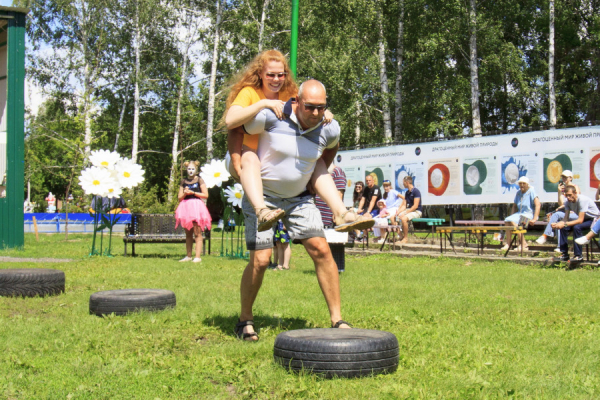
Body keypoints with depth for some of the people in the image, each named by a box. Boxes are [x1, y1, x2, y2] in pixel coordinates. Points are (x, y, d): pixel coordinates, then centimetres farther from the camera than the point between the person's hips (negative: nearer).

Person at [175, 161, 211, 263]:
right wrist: (185, 193, -7)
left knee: (197, 233, -8)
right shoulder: (183, 182, 13)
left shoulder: (199, 180, 3)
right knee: (188, 233, 8)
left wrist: (193, 193, -9)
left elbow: (206, 195, -3)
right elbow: (179, 198, 13)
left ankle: (197, 256, -10)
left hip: (196, 207, -4)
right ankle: (188, 256, 13)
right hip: (186, 208, 4)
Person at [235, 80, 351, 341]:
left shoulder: (329, 129, -9)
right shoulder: (272, 116, -22)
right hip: (262, 195, -4)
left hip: (299, 197, 4)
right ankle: (245, 320, 11)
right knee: (260, 260, -11)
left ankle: (337, 320, -2)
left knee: (321, 250, -10)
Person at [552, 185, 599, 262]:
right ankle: (564, 254, -6)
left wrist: (564, 224, -38)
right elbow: (566, 218, -6)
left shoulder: (582, 200, -28)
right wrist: (557, 224, -27)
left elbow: (580, 220, -32)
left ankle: (578, 256, -27)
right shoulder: (568, 202, -6)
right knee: (563, 228, -12)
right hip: (584, 219, 7)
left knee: (576, 227, -33)